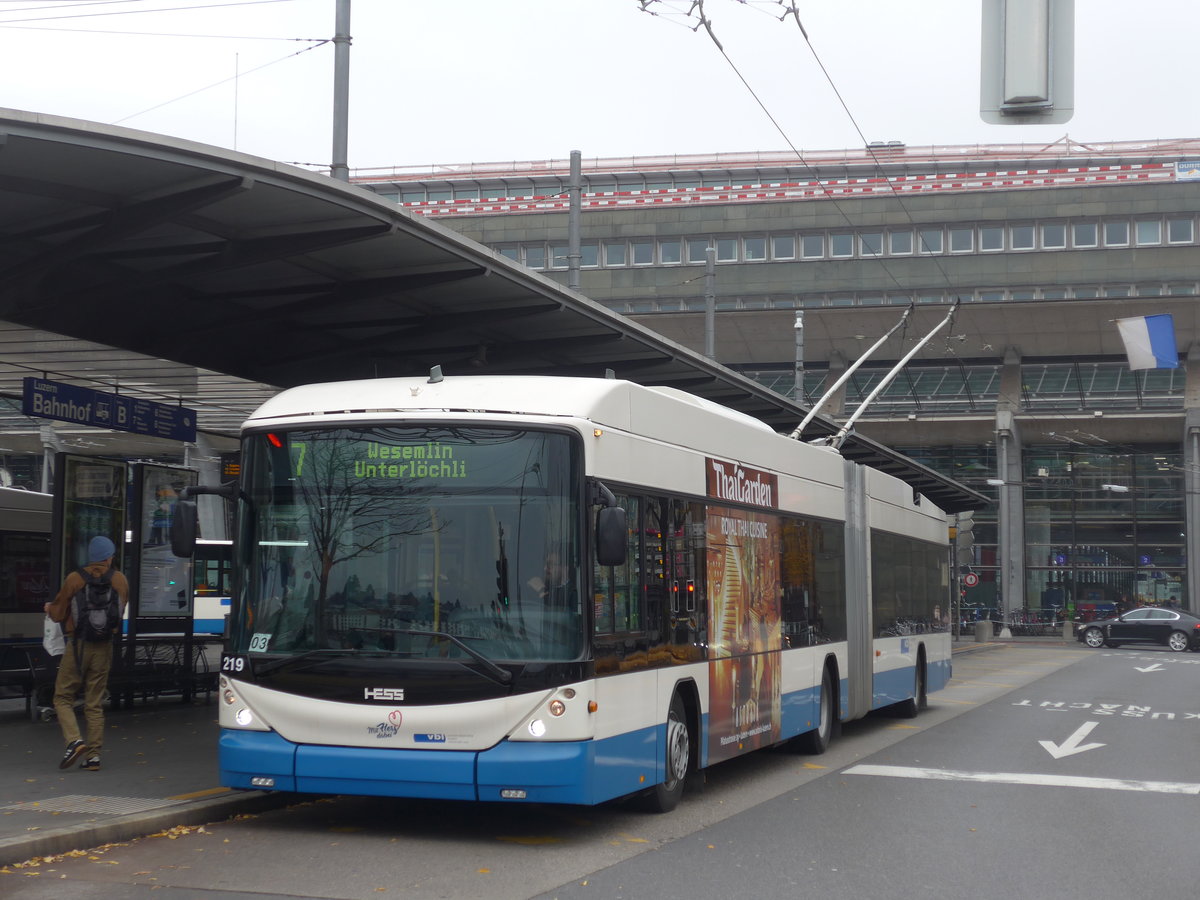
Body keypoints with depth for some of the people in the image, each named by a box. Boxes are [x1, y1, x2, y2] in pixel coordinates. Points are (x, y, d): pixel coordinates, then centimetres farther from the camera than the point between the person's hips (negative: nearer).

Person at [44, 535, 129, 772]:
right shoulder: (121, 581, 1)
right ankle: (94, 754, 7)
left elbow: (58, 613, 0)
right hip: (104, 647, 3)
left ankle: (74, 740, -14)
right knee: (95, 703, 10)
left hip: (78, 645, -3)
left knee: (63, 697, 7)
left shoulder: (75, 579, -8)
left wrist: (49, 608, 23)